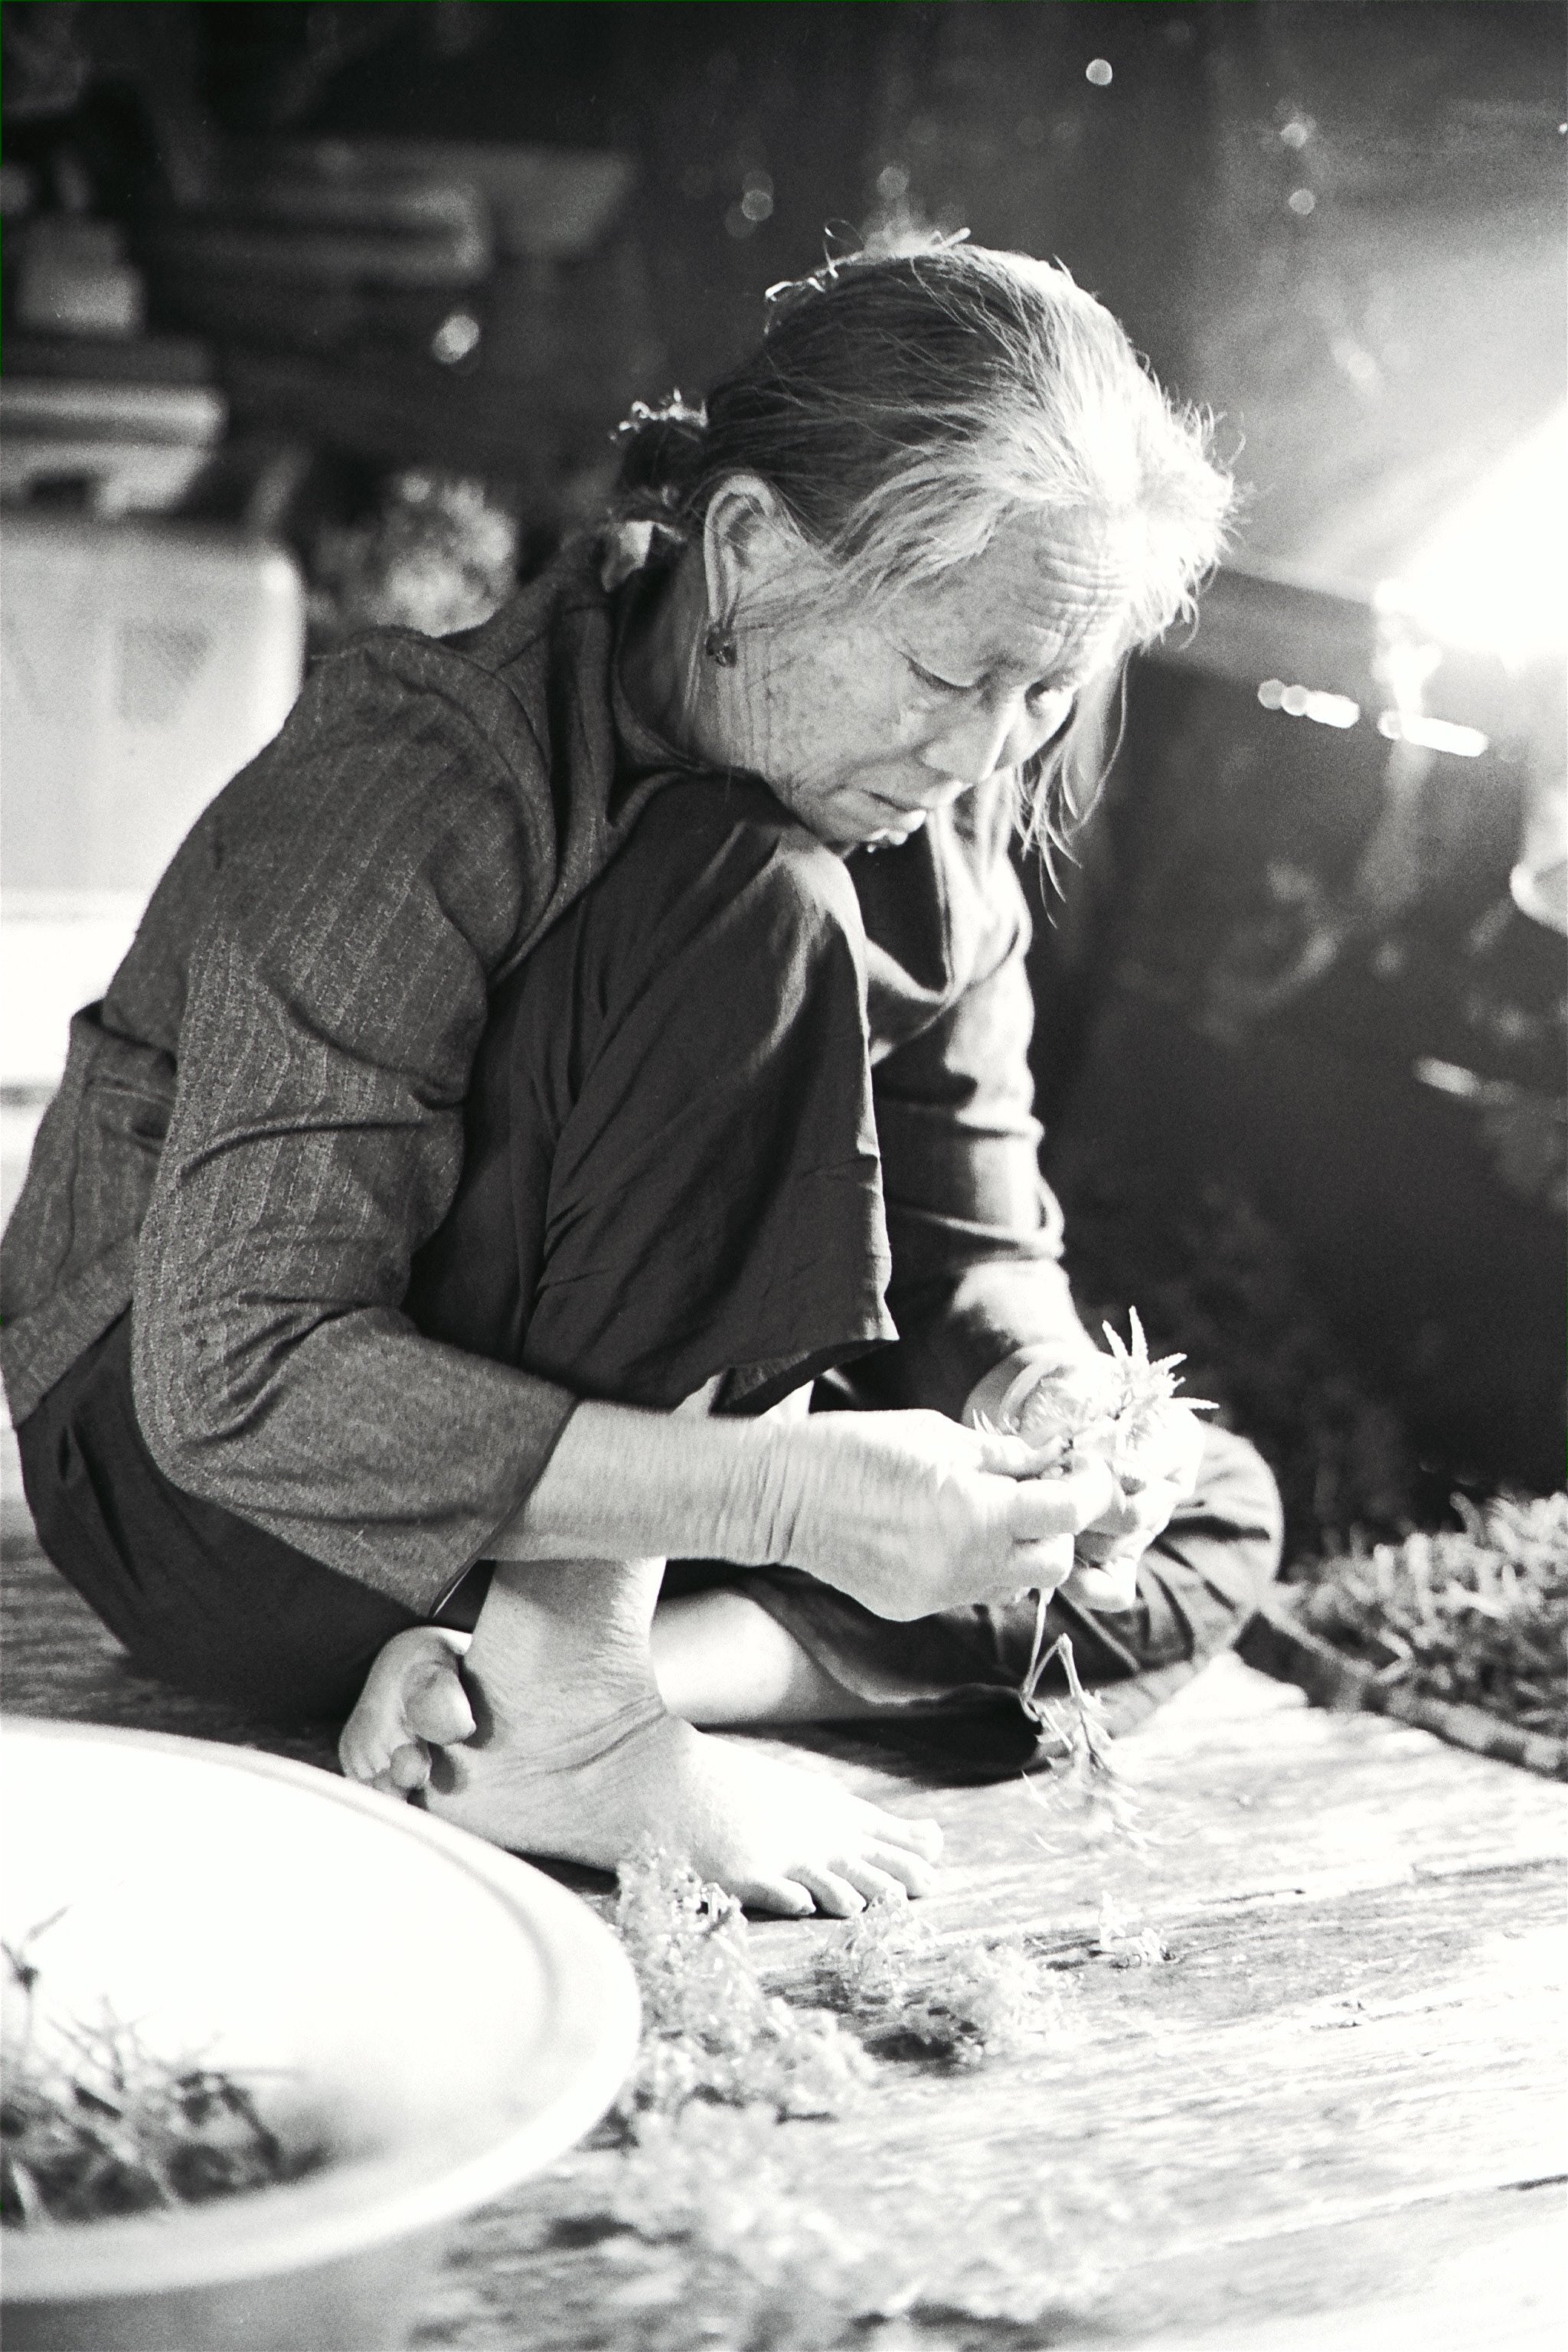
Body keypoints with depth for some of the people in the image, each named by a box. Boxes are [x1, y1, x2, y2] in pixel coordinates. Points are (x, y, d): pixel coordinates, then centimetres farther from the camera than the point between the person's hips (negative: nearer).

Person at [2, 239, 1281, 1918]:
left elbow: (978, 1242, 1)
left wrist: (1049, 1393, -24)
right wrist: (782, 1491, -39)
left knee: (1204, 1519, -3)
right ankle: (559, 1701, -27)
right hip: (199, 1468, -8)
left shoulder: (934, 833, -3)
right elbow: (240, 1377, -32)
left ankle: (507, 1687, -19)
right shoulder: (425, 773, -26)